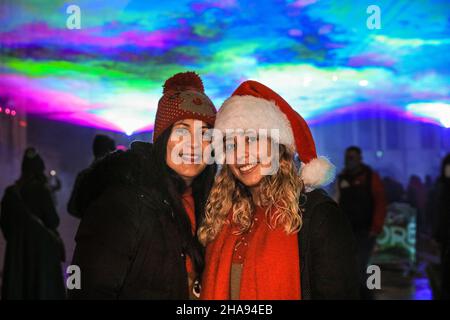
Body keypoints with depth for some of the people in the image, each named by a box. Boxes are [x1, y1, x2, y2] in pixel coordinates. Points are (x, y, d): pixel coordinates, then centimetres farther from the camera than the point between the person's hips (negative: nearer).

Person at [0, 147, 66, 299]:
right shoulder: (41, 191, -13)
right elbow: (53, 221, -11)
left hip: (17, 247, 5)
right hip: (41, 246, -4)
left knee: (17, 286, 9)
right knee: (42, 286, 3)